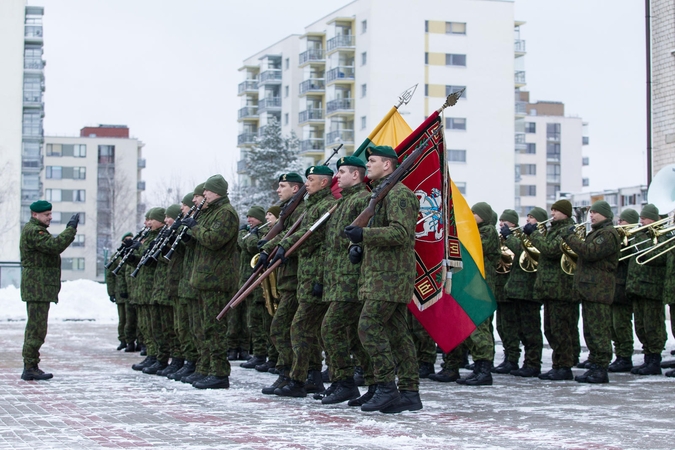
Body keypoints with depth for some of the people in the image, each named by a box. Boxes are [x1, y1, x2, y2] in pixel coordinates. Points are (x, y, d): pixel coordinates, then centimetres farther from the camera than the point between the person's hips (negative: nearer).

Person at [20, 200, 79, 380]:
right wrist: (71, 229, -22)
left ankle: (31, 367, 19)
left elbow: (50, 248, 18)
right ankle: (30, 368, -9)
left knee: (34, 327, 14)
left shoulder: (36, 230, 21)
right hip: (38, 286, -11)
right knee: (36, 328, -10)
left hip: (38, 287, 11)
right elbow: (54, 246, -27)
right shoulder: (33, 231, -15)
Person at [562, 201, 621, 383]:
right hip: (589, 288, 11)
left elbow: (590, 252, -22)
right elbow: (587, 254, 24)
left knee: (599, 331, -10)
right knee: (590, 331, 11)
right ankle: (595, 366, 15)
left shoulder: (608, 233, -10)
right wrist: (572, 238, 10)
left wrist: (570, 237, -15)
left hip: (599, 289, -11)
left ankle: (601, 370, -8)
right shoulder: (596, 233, 24)